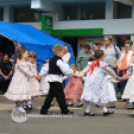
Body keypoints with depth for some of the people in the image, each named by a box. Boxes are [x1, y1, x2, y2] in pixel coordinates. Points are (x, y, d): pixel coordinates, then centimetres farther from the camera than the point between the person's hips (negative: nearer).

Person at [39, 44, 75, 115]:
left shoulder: (51, 60, 14)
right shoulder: (59, 61, -15)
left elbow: (46, 69, 18)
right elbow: (66, 70, -17)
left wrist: (40, 75, 29)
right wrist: (73, 73, -2)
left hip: (51, 79, 10)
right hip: (56, 80, -10)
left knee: (50, 95, 14)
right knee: (60, 95, -4)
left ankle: (44, 110, 15)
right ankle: (65, 110, 0)